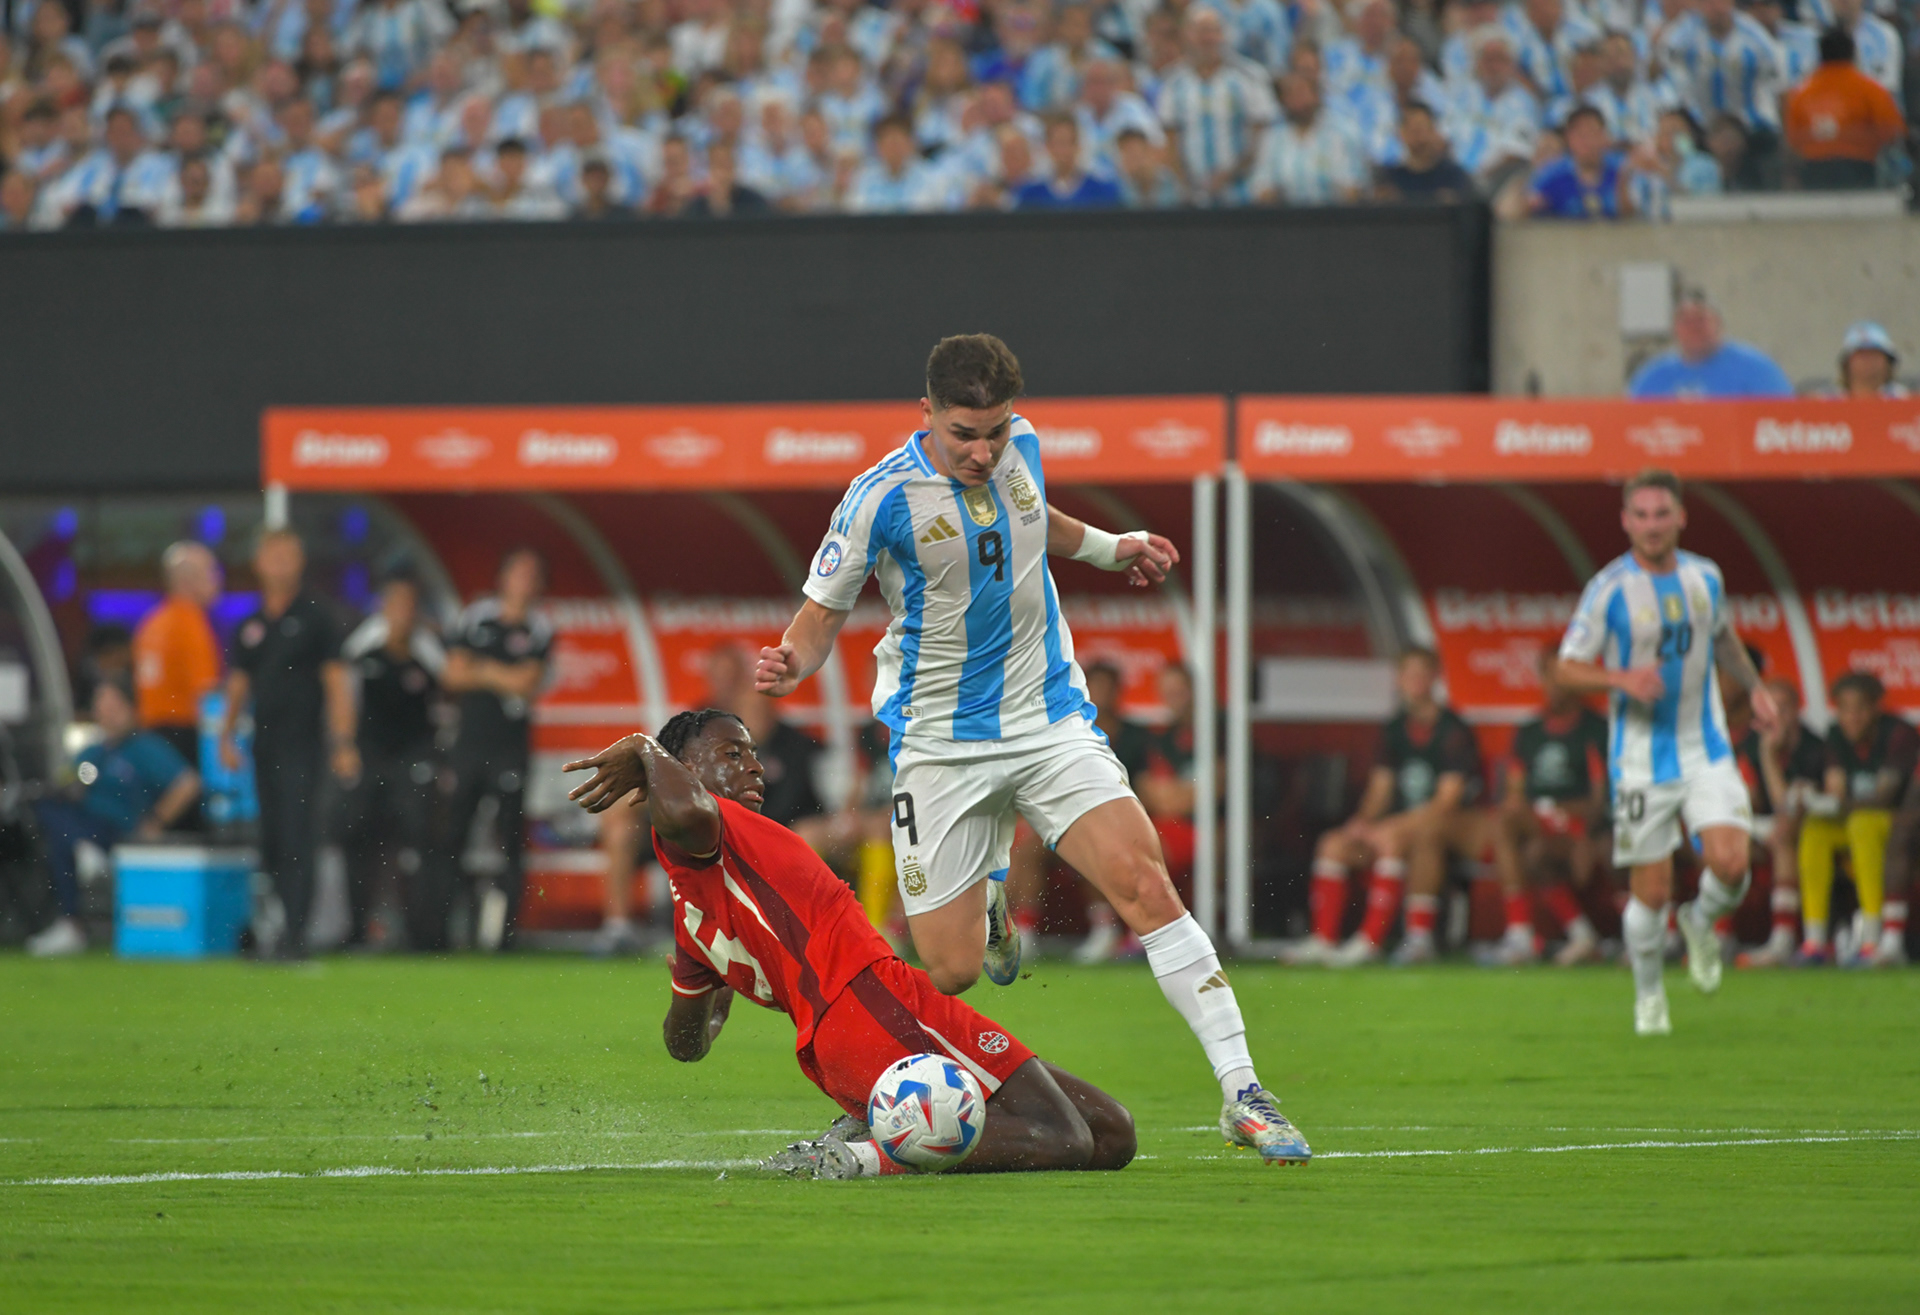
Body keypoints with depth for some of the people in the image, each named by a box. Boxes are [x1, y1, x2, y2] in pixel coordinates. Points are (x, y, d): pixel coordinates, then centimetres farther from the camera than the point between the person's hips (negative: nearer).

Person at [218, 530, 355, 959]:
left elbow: (336, 682, -2)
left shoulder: (316, 616, 0)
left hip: (302, 743, -5)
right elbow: (239, 683, 20)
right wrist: (226, 735, 7)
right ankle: (272, 928, 16)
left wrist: (343, 742, -9)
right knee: (270, 840, 8)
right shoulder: (251, 625, 15)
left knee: (296, 840, -13)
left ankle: (295, 933, -18)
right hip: (265, 744, 5)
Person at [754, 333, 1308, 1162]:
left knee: (1143, 883, -18)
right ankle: (985, 901, 37)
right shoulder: (882, 497, -15)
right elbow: (824, 609, -6)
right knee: (950, 972, -4)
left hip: (1050, 720, 3)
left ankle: (1241, 1093, -15)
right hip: (941, 744, -3)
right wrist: (792, 663, -26)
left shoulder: (1022, 447, 0)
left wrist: (1110, 548, 23)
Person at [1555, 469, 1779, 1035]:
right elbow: (1568, 669, -8)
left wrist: (1755, 688, 12)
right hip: (1642, 759, -3)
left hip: (1707, 750, 3)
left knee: (1730, 864, -16)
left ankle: (1701, 923, 18)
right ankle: (1649, 997, 22)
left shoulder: (1705, 577, 3)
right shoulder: (1609, 589, -10)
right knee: (1652, 892, -1)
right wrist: (1622, 679, -25)